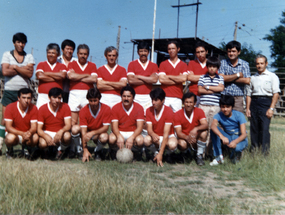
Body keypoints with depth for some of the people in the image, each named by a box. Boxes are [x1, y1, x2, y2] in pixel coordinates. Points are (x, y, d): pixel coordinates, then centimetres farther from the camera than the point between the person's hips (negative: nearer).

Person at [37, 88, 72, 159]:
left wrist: (61, 131, -38)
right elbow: (39, 129, -13)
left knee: (67, 136, -35)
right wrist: (46, 137, -35)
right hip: (47, 133, -1)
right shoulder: (42, 109, -8)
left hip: (60, 134, 1)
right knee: (42, 144, -35)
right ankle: (46, 150, 5)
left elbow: (68, 125, -14)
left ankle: (60, 150, -1)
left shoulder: (65, 107, -6)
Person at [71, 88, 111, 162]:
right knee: (75, 128, -31)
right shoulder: (83, 111, -18)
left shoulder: (106, 109, -18)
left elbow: (106, 127, -19)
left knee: (104, 137, -37)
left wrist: (93, 132, -36)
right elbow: (83, 130, -23)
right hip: (87, 132, 1)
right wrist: (85, 150, -31)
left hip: (98, 134, -1)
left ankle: (97, 151, -2)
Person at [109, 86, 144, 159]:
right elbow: (114, 126, -13)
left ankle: (137, 153, 2)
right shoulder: (115, 108, -6)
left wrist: (132, 137, -34)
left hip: (133, 133, 0)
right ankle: (113, 152, 2)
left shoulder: (139, 108, -7)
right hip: (119, 133, 0)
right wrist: (119, 136, -36)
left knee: (140, 140, -34)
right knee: (111, 138, -33)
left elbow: (139, 127, -14)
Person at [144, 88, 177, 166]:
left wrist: (160, 154, -35)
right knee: (146, 140, -32)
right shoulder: (149, 110, -8)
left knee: (172, 144, -37)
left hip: (168, 136, -2)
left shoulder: (169, 111, -21)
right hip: (155, 136, 3)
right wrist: (153, 135, -40)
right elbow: (149, 129, -11)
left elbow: (166, 133, -27)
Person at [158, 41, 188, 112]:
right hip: (165, 97, 0)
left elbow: (184, 78, -7)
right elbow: (161, 79, -4)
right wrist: (177, 79, -2)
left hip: (177, 98, 0)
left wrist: (168, 76, -1)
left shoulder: (183, 65, 10)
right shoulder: (163, 64, 10)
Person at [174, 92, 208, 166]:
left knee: (203, 132, -31)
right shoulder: (177, 114, -11)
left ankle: (199, 156, -12)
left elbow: (205, 125, -24)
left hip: (196, 139, 1)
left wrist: (196, 129, -46)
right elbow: (178, 132, -18)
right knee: (182, 144, -37)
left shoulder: (199, 111, -8)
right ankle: (184, 152, 4)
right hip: (184, 138, -1)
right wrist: (187, 138, -40)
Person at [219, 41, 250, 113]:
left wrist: (229, 78, -4)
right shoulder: (223, 63, 7)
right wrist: (237, 75, -4)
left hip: (238, 98, 0)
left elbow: (247, 81, -5)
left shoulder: (244, 64, 7)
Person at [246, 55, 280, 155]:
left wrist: (271, 108, -13)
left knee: (264, 128, -10)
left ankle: (265, 152, -5)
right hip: (254, 103, 4)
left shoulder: (272, 76, 3)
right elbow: (249, 94, 19)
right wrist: (247, 108, 11)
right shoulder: (253, 77, 17)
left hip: (265, 102, -4)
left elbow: (276, 93, -4)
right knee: (254, 128, 5)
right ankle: (253, 149, 14)